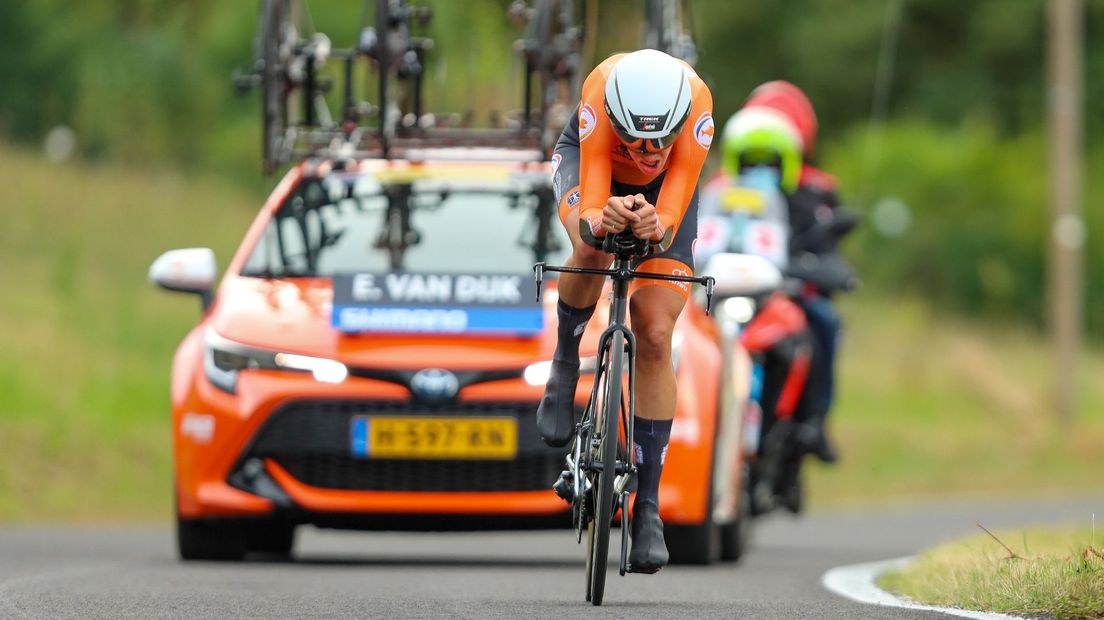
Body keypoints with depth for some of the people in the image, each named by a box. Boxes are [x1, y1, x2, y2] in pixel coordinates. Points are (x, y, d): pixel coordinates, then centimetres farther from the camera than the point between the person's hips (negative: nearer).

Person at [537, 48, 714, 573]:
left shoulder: (696, 102, -40)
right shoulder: (600, 94, -41)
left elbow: (678, 195, -43)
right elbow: (590, 194, -44)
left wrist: (659, 227, -66)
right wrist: (598, 220, -67)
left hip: (662, 192, 1)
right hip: (586, 163, -1)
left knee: (655, 338, -11)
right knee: (592, 249, -37)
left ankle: (648, 505, -3)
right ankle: (565, 366, -6)